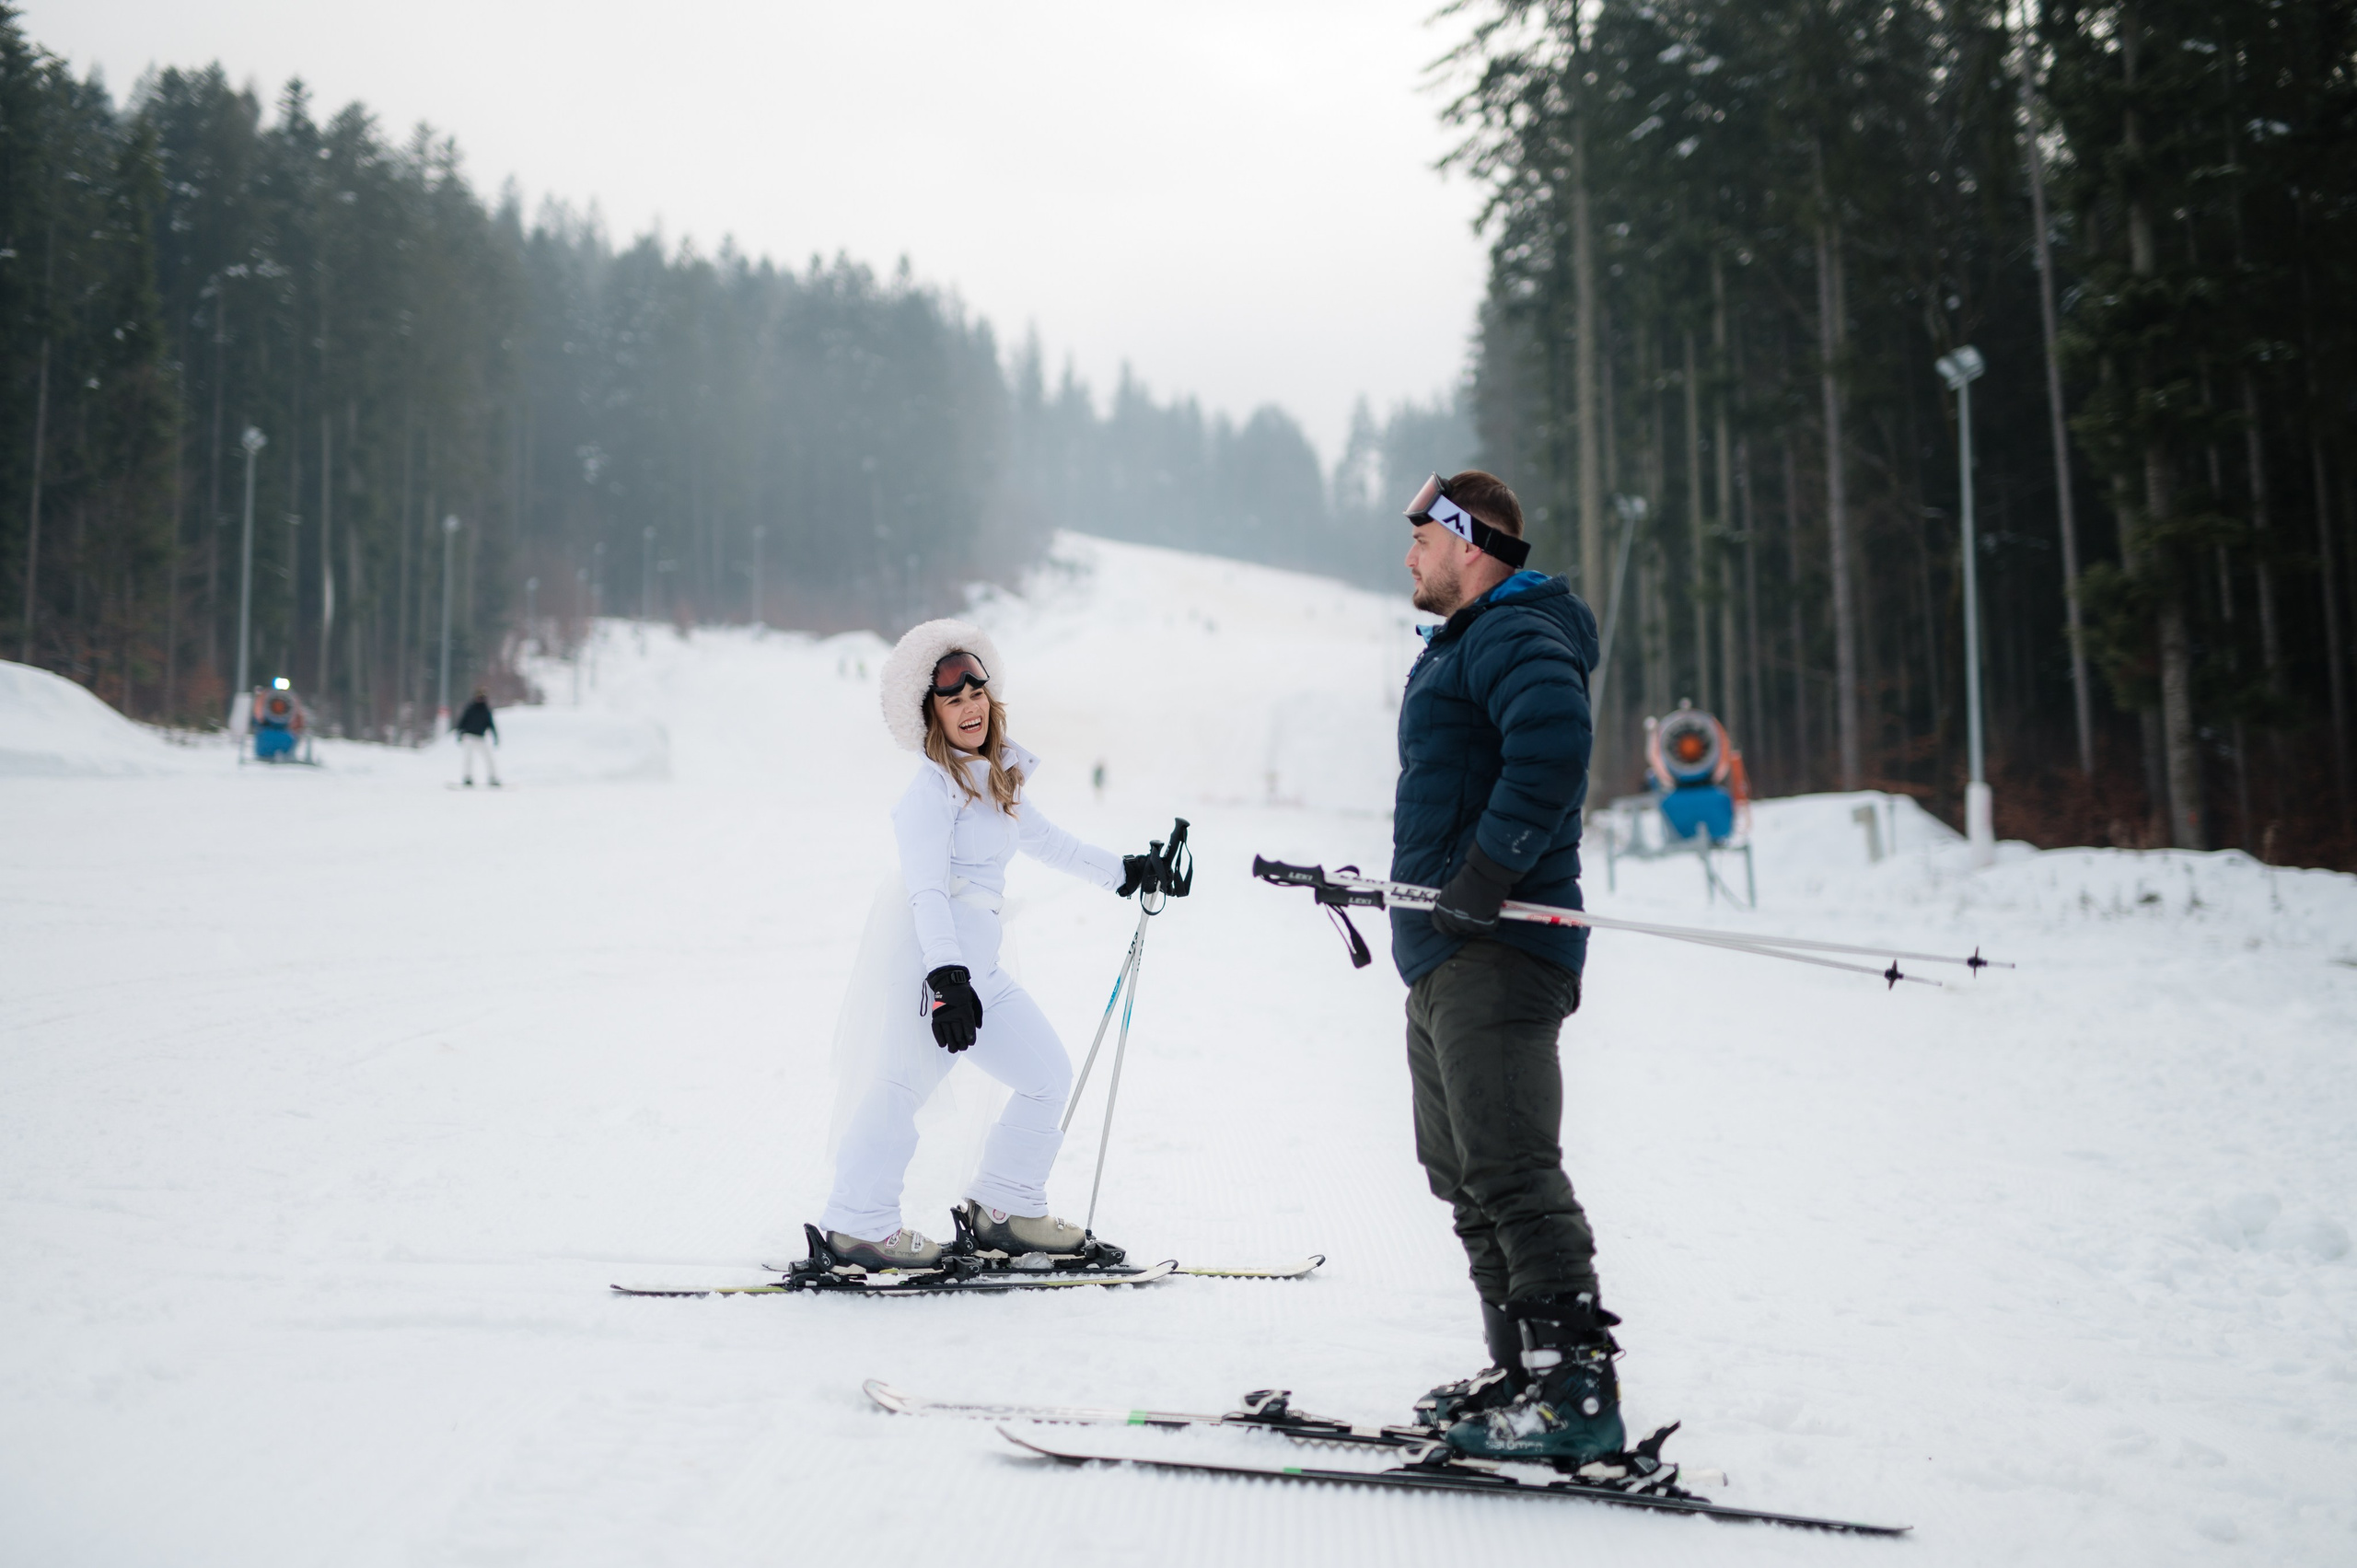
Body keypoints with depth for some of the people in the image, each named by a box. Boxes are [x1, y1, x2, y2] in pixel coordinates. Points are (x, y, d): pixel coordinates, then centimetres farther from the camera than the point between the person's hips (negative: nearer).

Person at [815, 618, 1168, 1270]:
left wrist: (1124, 872, 38)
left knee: (1049, 1074, 13)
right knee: (902, 1086, -12)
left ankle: (1004, 1209, 20)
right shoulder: (932, 787, -12)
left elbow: (1044, 839, 31)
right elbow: (927, 891, -19)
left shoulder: (999, 779, 15)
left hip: (976, 968, 10)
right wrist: (945, 977, -28)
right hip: (923, 962, -10)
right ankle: (858, 1226, -1)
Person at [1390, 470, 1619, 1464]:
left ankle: (1579, 1387, -11)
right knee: (1463, 1172, 13)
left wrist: (1487, 874, -27)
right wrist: (1419, 884, 22)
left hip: (1497, 951, -11)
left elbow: (1554, 743, -29)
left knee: (1508, 1168, -14)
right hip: (1446, 953, 11)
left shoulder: (1516, 637, -10)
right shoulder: (1465, 644, 24)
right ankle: (1526, 1371, 20)